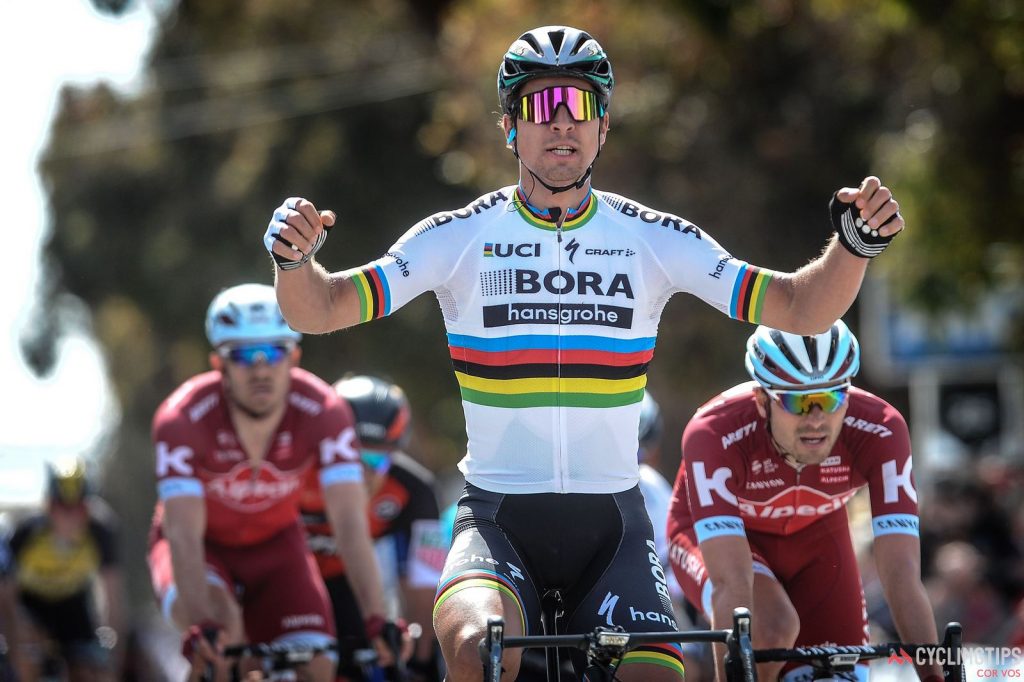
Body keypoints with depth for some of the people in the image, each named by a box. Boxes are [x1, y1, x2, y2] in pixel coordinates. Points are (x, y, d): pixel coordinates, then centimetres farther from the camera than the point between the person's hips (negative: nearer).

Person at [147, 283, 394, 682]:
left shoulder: (324, 412, -27)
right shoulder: (181, 419, -32)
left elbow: (350, 522, -33)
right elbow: (184, 533, -39)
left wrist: (376, 619, -46)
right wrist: (202, 627, -54)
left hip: (275, 544, 2)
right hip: (203, 546, -2)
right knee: (219, 618, -36)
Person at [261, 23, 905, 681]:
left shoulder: (655, 239, 3)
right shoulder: (461, 237, -1)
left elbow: (800, 309, 0)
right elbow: (321, 309, -6)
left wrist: (855, 245, -19)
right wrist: (295, 259, -28)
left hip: (611, 524, 2)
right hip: (498, 518, -2)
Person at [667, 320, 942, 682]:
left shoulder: (879, 431, -33)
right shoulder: (715, 433, -39)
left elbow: (903, 575, -36)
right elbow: (731, 583, -45)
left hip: (815, 536, 3)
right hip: (711, 535, -3)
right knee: (772, 628, -33)